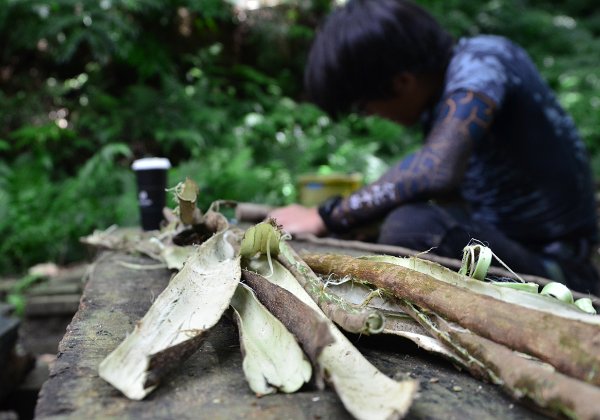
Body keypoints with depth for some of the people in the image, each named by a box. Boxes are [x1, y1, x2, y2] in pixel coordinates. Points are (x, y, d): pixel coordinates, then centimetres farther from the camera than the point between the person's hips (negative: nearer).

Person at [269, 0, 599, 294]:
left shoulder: (481, 60, -19)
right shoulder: (439, 95, 5)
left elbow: (436, 170, -36)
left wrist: (327, 217, -26)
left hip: (552, 266, -8)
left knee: (412, 227, -33)